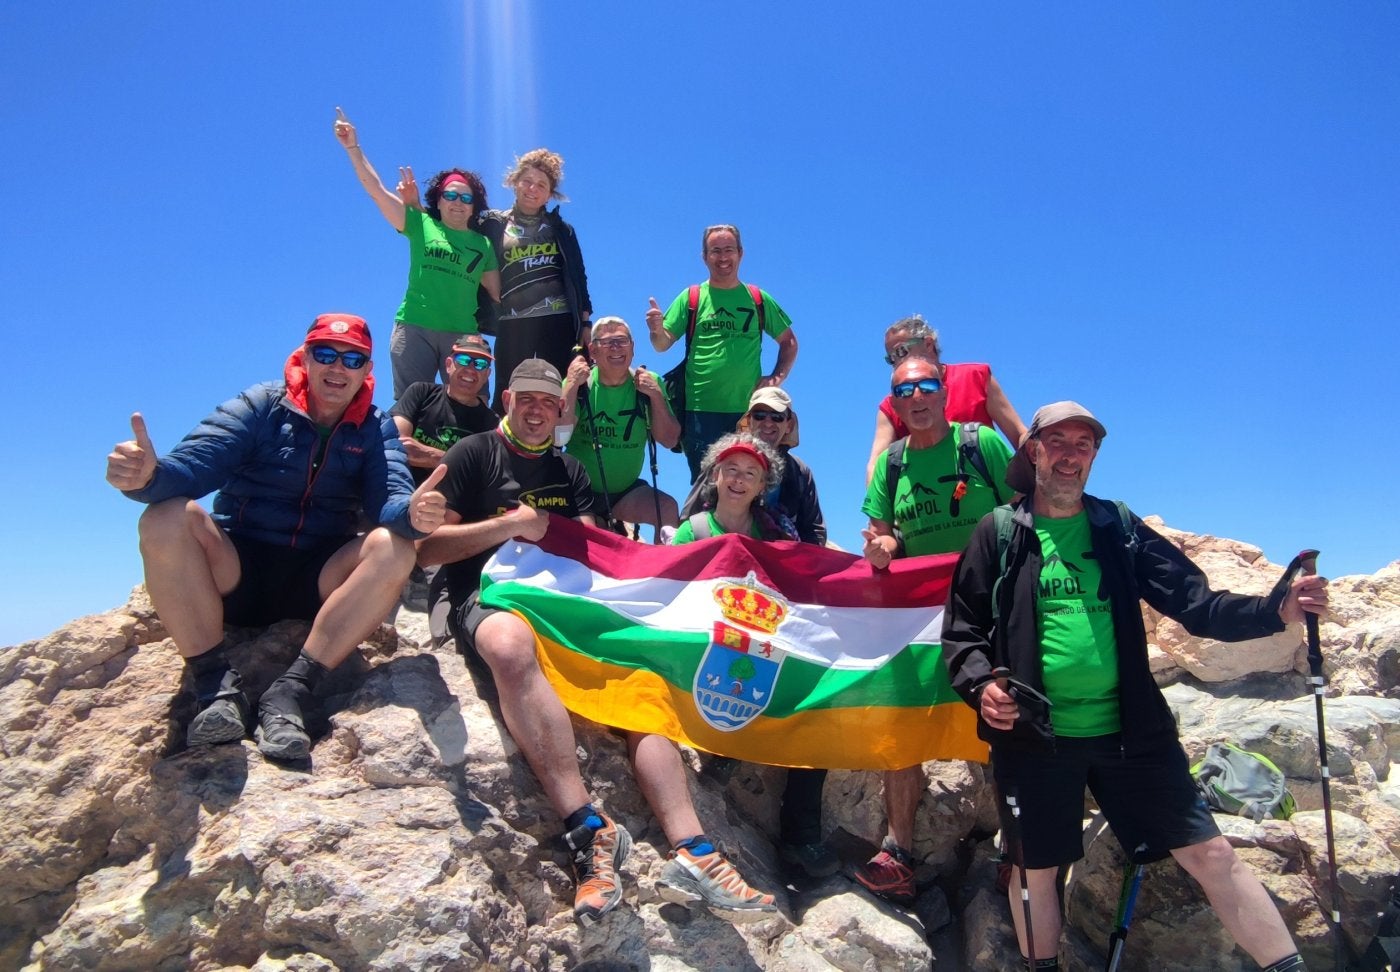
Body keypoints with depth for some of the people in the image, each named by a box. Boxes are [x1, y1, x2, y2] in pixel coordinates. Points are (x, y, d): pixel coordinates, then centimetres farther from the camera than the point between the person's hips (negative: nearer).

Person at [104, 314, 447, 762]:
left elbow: (390, 498, -14)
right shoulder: (259, 407, -1)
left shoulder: (377, 431, 4)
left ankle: (291, 691, -28)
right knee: (166, 519, -27)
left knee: (395, 549, -26)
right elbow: (190, 464, -14)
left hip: (316, 586, 1)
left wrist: (412, 512, -39)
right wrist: (148, 475, -39)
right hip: (234, 574, -1)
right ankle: (217, 687, -24)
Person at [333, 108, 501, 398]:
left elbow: (496, 293, 13)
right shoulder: (421, 225, 10)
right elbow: (376, 189, 5)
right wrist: (353, 148, -2)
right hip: (415, 329, -1)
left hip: (463, 334, 2)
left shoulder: (483, 244, 14)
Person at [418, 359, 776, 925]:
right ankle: (588, 832, -42)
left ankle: (690, 853, -27)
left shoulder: (568, 472, 22)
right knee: (512, 643, -41)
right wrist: (510, 524, -8)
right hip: (481, 594, -5)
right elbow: (427, 548, -2)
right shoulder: (475, 453, 6)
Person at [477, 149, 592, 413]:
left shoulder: (561, 229, 15)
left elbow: (578, 277, 14)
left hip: (559, 325, 1)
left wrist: (585, 324, 7)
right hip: (512, 327, 0)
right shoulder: (493, 224, 12)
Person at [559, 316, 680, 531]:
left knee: (668, 509, -23)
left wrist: (656, 396, -17)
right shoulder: (579, 383, -5)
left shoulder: (648, 383, -2)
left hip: (627, 491, 1)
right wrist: (571, 385, -21)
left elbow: (669, 440, -6)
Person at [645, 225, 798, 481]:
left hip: (749, 411, 1)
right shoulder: (691, 298, 6)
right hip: (701, 410, -1)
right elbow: (663, 345, 2)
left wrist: (777, 377, 3)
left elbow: (789, 342, 17)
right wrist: (657, 330, -20)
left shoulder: (758, 299, 9)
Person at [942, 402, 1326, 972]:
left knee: (1211, 854, 5)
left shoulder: (1118, 527, 8)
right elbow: (961, 627, 2)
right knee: (1035, 869, 10)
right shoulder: (1001, 533, 2)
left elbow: (1196, 602, 3)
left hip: (1130, 731, 2)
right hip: (1035, 736, -1)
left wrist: (1274, 609, -13)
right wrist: (980, 684, -16)